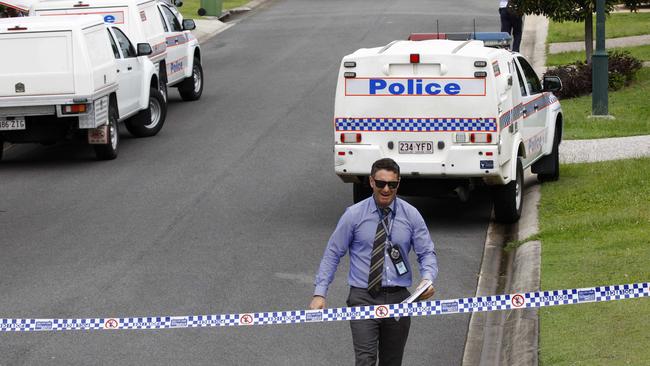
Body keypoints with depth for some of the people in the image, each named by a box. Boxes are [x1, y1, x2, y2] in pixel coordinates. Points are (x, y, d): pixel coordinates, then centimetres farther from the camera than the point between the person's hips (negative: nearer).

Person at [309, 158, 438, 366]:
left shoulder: (411, 215, 2)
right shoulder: (354, 215, -2)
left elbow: (427, 253, 4)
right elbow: (333, 253, 2)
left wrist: (428, 279, -18)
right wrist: (319, 293, -6)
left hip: (398, 298, 3)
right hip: (363, 297, -3)